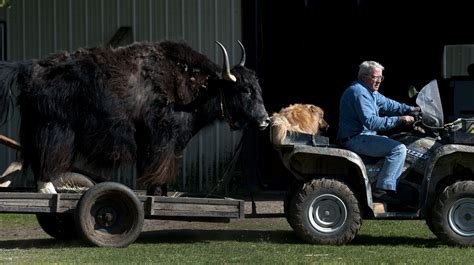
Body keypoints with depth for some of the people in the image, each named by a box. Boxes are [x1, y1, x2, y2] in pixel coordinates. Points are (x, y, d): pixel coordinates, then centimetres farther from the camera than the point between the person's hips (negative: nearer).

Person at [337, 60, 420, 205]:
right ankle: (383, 189, -20)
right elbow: (371, 121, -26)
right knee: (398, 148, -19)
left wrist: (409, 109, 7)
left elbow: (386, 104, 20)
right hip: (356, 139, -11)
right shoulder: (359, 92, -19)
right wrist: (399, 120, -26)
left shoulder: (369, 91, 16)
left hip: (363, 136, 11)